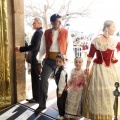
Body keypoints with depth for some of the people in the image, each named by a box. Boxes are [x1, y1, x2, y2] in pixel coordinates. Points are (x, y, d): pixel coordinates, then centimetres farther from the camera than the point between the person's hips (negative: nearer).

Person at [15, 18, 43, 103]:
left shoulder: (38, 32, -15)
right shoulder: (41, 32, 16)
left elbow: (34, 46, -25)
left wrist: (20, 49, -22)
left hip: (36, 58, -10)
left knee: (36, 78, -3)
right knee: (40, 78, 15)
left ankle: (37, 97, 4)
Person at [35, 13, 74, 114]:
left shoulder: (66, 33, -1)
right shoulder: (46, 33, 4)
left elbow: (69, 47, -2)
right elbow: (42, 48, 7)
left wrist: (67, 60, -9)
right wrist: (40, 62, 7)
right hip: (49, 60, 2)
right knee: (43, 80, -6)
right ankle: (42, 104, 8)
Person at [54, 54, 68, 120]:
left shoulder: (62, 71, -28)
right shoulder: (56, 69, 0)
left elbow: (62, 82, -25)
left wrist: (60, 91, -20)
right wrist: (58, 90, 13)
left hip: (62, 89, -9)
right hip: (58, 88, 9)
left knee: (61, 102, 5)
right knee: (59, 102, 20)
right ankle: (61, 114, 37)